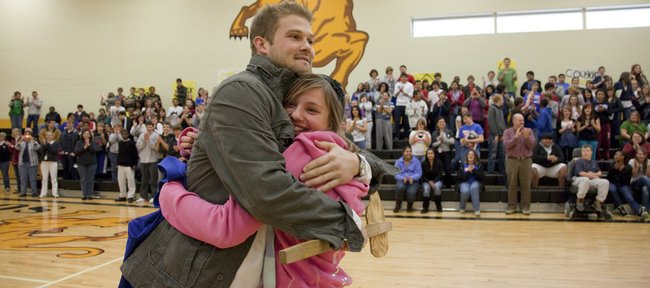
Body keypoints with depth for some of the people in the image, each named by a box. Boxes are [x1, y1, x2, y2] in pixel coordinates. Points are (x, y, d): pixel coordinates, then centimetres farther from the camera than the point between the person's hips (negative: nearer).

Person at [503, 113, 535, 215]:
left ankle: (525, 206, 9)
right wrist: (516, 137, -19)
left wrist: (527, 137, -20)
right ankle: (511, 206, 11)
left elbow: (531, 145, -3)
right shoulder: (507, 132, 4)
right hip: (512, 161, -1)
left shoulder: (529, 131, 6)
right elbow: (506, 145, -9)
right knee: (512, 185, 3)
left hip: (526, 160, 1)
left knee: (526, 185, 2)